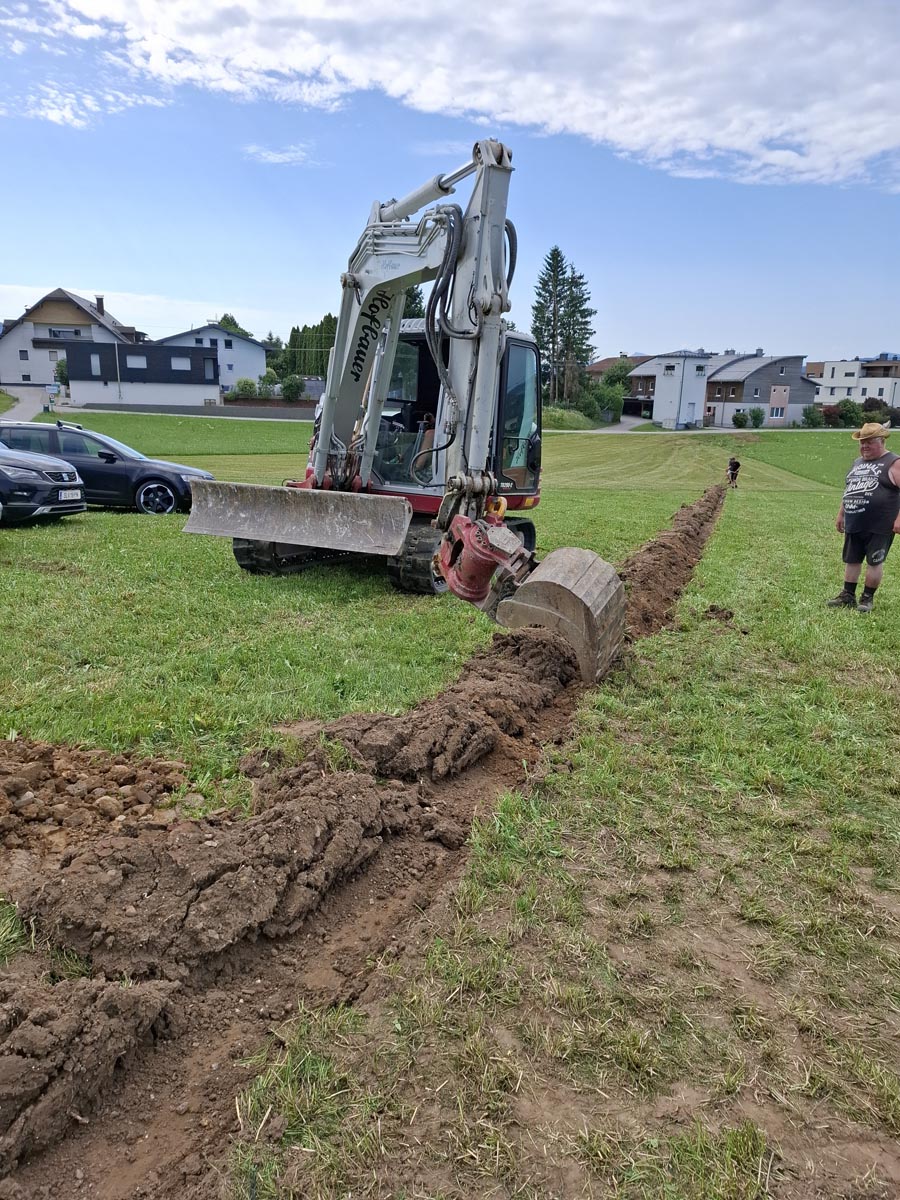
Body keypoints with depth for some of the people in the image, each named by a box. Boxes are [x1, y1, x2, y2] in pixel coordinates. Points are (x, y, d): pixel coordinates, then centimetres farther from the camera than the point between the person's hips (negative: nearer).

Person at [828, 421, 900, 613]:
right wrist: (841, 514, 21)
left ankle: (868, 598, 12)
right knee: (851, 560, 11)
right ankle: (848, 595, 20)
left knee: (874, 562, 2)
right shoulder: (857, 463, 15)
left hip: (879, 527, -7)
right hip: (853, 525, 7)